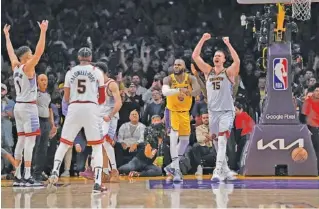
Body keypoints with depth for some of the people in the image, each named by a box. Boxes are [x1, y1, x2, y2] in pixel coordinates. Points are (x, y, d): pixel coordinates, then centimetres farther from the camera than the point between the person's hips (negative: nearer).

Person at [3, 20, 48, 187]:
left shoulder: (15, 66, 9)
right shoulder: (27, 67, -11)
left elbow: (10, 51, 26)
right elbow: (39, 51, -22)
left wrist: (7, 36, 38)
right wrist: (43, 32, -24)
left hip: (19, 106, 9)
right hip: (28, 107, -9)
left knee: (21, 141, 10)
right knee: (30, 141, -9)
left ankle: (17, 176, 10)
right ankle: (27, 177, -13)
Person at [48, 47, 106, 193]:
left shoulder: (71, 72, 10)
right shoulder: (97, 72, 5)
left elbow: (66, 98, 10)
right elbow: (102, 99, 5)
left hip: (74, 108, 2)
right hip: (91, 108, -2)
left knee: (63, 143, 15)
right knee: (97, 147, 5)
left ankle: (55, 172, -4)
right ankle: (97, 183, -5)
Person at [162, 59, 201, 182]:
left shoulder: (190, 79, -10)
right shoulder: (169, 79, -15)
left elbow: (198, 90, -27)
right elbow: (165, 92, -35)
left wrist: (190, 92, -50)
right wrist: (179, 90, -52)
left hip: (185, 112, 4)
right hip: (172, 111, -4)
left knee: (185, 140, 11)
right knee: (174, 136, -22)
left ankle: (172, 166, 28)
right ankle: (176, 169, -25)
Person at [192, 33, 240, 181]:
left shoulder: (229, 72, -3)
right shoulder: (208, 71, 8)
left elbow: (237, 61, -23)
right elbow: (195, 56, 1)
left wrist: (228, 44, -24)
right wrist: (203, 40, -8)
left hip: (226, 112, -5)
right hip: (212, 112, 5)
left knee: (222, 140, -19)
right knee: (216, 142, 11)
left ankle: (218, 171, -27)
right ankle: (226, 171, 23)